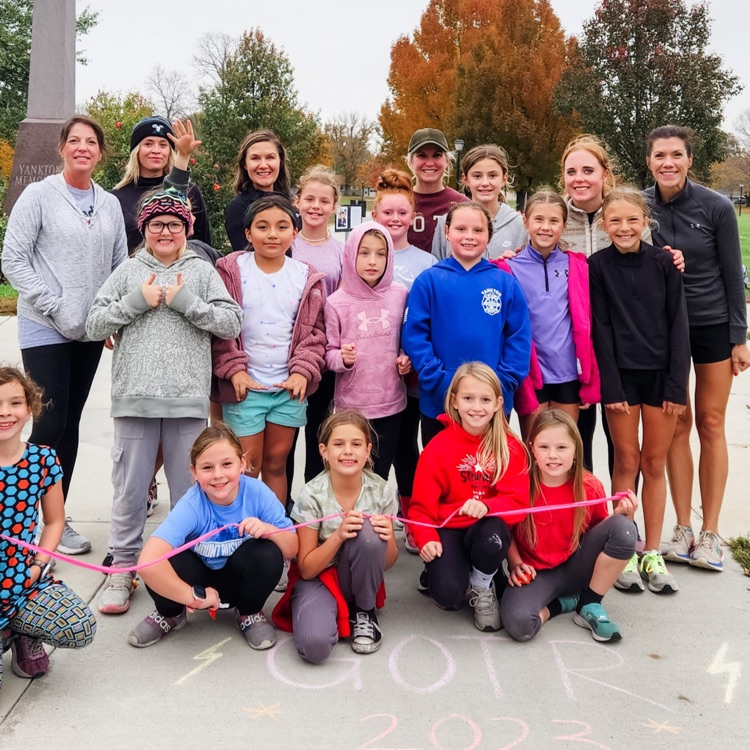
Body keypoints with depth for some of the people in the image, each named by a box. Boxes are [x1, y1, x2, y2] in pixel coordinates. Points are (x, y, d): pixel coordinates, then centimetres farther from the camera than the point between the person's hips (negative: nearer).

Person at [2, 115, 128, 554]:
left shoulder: (110, 204, 8)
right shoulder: (39, 195, -4)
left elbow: (120, 265, 11)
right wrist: (54, 307, -14)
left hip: (90, 331, 4)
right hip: (46, 331, -4)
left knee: (71, 424, 10)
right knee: (50, 423, -5)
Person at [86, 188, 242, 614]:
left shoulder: (202, 271, 7)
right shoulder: (129, 271, 9)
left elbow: (232, 324, -3)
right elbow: (94, 326, 4)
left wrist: (186, 301, -10)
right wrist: (136, 301, -7)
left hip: (188, 399, 0)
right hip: (134, 397, 1)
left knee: (189, 489, 7)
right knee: (130, 490, 6)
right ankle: (123, 569, 19)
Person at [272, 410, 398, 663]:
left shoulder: (381, 491, -11)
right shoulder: (312, 496, -17)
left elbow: (387, 563, 0)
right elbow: (306, 569, -12)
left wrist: (388, 537, -24)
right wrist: (339, 535, -29)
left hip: (359, 577, 3)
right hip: (317, 578, -3)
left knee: (367, 532, -30)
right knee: (314, 645, -33)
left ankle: (364, 612, -6)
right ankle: (332, 613, 2)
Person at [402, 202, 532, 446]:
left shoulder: (506, 284, 1)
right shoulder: (428, 281, -3)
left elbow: (519, 339, 0)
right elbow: (414, 335, -7)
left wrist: (502, 383, -11)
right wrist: (438, 382, -15)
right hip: (438, 404, -1)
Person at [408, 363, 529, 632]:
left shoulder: (511, 447, -4)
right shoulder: (438, 446, -8)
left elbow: (518, 501, -11)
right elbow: (422, 504, -7)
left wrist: (487, 506, -32)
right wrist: (427, 539, -26)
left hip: (487, 529, 2)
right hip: (448, 530, -1)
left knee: (492, 537, -36)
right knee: (447, 593, -28)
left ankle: (482, 587, -1)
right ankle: (434, 573, 13)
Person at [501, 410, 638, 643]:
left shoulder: (590, 487, -8)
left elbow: (601, 532, 5)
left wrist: (621, 515, -14)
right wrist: (516, 564, -11)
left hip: (575, 568, 2)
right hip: (536, 573, -2)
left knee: (623, 528, -24)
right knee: (518, 624, -35)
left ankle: (589, 605, -6)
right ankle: (563, 602, 2)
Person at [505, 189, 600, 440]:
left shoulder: (577, 266, 5)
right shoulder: (511, 268, -1)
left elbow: (584, 325, 5)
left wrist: (589, 381, 3)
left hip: (568, 372, 2)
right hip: (530, 374, -2)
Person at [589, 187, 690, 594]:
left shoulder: (664, 263, -1)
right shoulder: (598, 266, -3)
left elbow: (678, 325, 0)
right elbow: (600, 329, -4)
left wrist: (677, 385, -6)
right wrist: (610, 387, -8)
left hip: (660, 375, 1)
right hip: (621, 375, -1)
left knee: (654, 464, 8)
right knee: (626, 462, 5)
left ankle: (652, 554, 18)